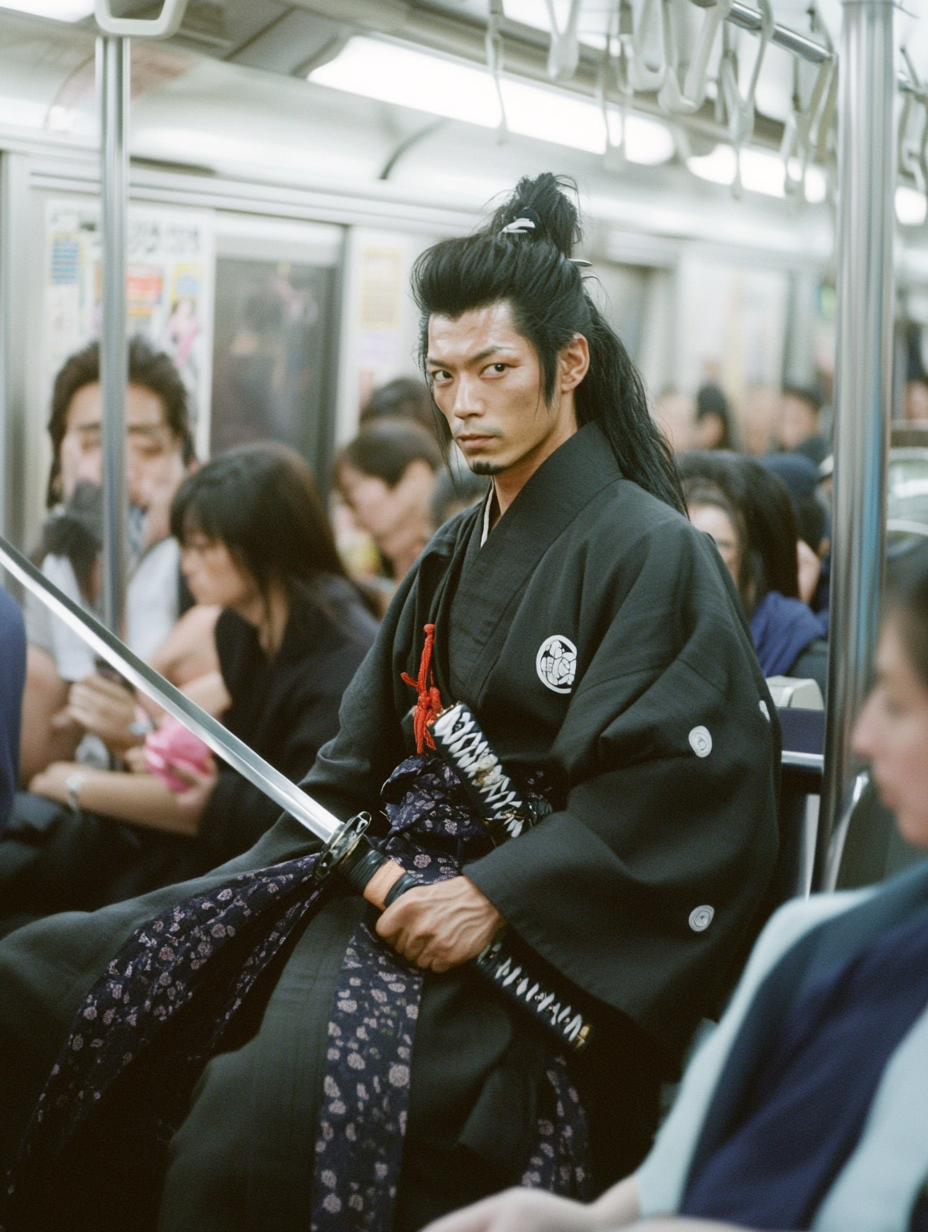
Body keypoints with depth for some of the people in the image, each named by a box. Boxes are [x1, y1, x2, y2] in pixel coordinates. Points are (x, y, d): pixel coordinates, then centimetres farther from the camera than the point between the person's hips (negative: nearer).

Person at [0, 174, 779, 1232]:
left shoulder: (652, 552, -6)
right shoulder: (453, 556, 17)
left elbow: (675, 798, -15)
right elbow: (366, 752, 16)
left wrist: (496, 899, -22)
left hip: (533, 933, -7)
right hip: (393, 875, 8)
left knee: (271, 1098, -35)